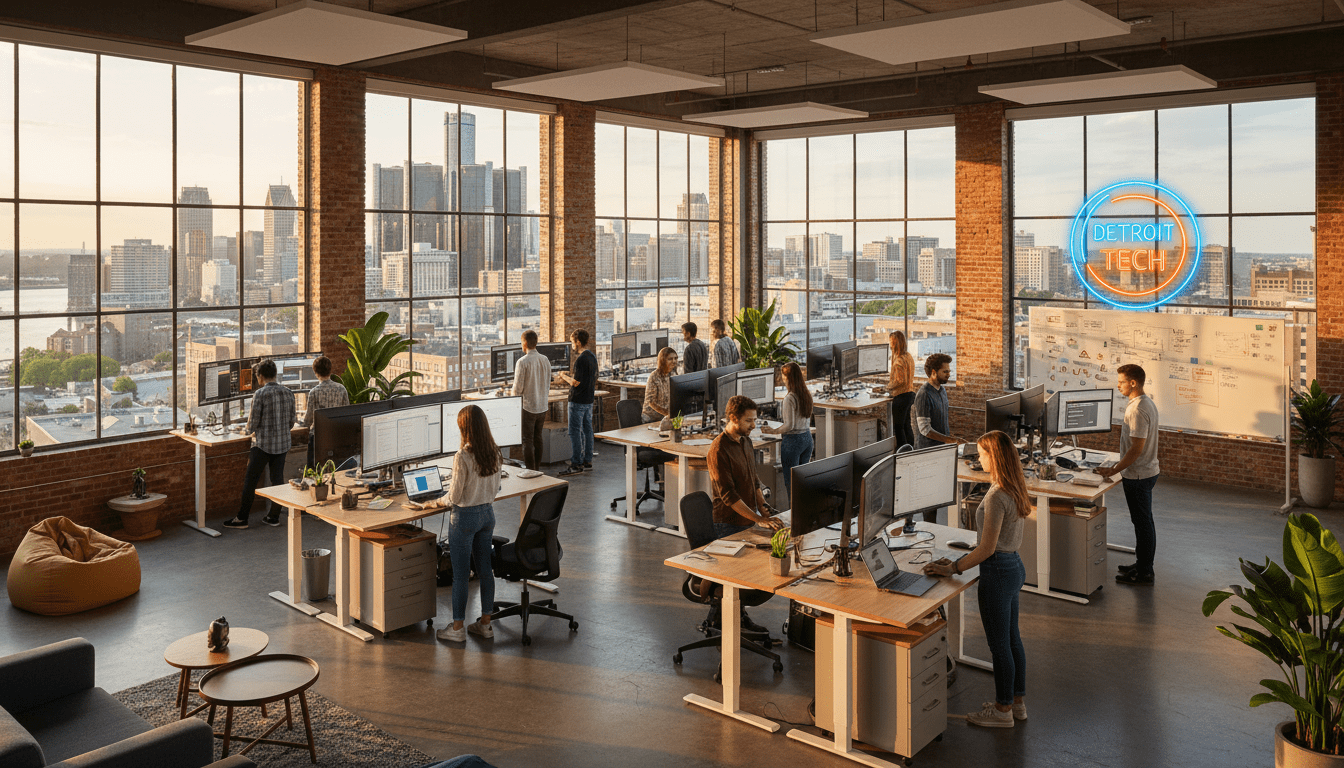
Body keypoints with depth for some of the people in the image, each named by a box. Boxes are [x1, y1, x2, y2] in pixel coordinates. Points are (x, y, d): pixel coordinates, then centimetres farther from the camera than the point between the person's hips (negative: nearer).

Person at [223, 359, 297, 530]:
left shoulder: (260, 394, -12)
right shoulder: (288, 394, 4)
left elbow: (253, 423, -11)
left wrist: (251, 431, 11)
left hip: (263, 444, -5)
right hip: (283, 443, 5)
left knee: (250, 481, 3)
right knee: (278, 479, 11)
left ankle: (242, 518, 7)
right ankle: (274, 516, 16)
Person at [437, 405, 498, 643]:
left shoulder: (462, 457, -23)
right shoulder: (494, 453, -3)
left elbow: (454, 496, -17)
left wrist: (444, 498, 4)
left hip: (465, 517, -6)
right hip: (488, 512, 7)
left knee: (460, 573, 5)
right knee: (485, 569, 15)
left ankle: (457, 628, 15)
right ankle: (485, 623, 24)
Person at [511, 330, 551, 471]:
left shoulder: (522, 362, -15)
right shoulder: (545, 360, 4)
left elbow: (518, 388, -13)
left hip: (527, 406, -6)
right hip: (542, 406, 6)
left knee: (527, 441, 0)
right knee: (537, 438, 16)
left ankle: (530, 471, 0)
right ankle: (537, 469, 22)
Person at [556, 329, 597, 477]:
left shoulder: (581, 359, -19)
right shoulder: (593, 356, 11)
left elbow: (577, 382, -21)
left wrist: (565, 377, -2)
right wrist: (569, 378, 18)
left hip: (578, 401, -9)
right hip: (589, 400, 9)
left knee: (575, 432, -5)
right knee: (587, 429, 13)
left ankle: (576, 464, -5)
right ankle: (587, 460, 18)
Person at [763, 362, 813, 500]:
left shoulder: (789, 398, -19)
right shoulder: (807, 395, 4)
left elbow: (789, 425, -21)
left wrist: (774, 431, -9)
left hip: (793, 440, -8)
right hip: (807, 438, 8)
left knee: (791, 482, 3)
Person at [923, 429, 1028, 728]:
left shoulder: (997, 496, -25)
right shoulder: (1016, 488, 5)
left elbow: (988, 548, -23)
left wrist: (954, 568, -13)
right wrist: (961, 560, 13)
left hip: (998, 571, -10)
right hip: (1014, 565, 10)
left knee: (999, 644, 5)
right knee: (1012, 638, 21)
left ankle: (1003, 710, 19)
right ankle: (1017, 701, 34)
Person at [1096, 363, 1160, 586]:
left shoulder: (1137, 410, -23)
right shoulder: (1147, 403, 10)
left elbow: (1136, 448, -25)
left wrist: (1115, 470, -18)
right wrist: (1121, 469, 20)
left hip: (1138, 476, -10)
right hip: (1147, 471, 10)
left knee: (1143, 522, -1)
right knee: (1144, 521, 18)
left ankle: (1144, 574, 8)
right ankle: (1142, 565, 29)